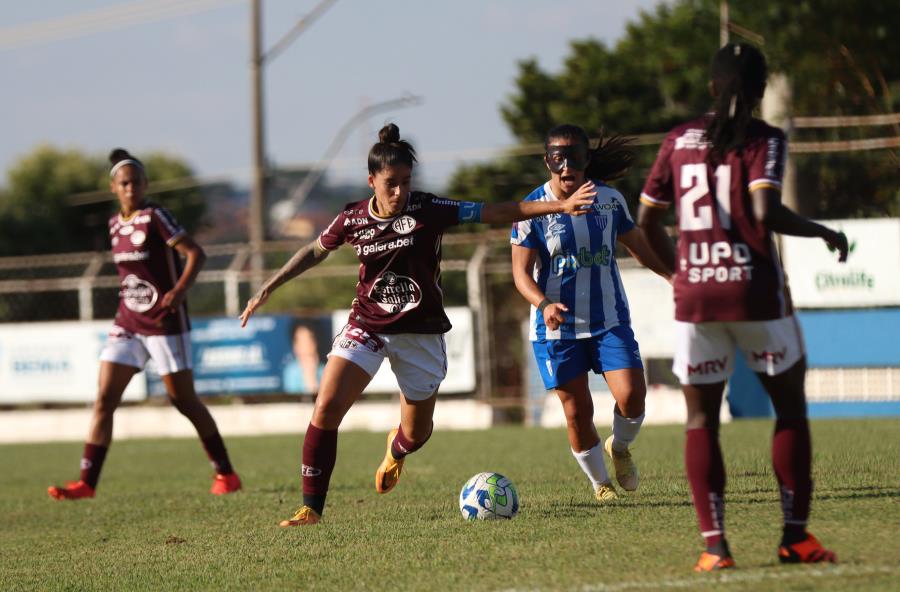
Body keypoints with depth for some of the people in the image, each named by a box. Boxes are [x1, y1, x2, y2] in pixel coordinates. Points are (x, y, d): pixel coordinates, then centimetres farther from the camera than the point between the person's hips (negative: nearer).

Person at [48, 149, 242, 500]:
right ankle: (87, 482, -4)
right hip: (128, 324, 6)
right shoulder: (115, 224, 8)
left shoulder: (155, 217, -12)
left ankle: (226, 475, 16)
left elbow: (195, 253, -16)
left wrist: (179, 290, -29)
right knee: (104, 399, -4)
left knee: (183, 400, 2)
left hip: (165, 323, -6)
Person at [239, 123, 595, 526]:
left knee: (416, 434, 10)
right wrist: (268, 288, 16)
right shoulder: (352, 219, -5)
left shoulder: (428, 210, -12)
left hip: (420, 334, -1)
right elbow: (315, 251, 15)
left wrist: (559, 206, -21)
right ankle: (311, 508, -10)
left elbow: (498, 213, -13)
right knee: (326, 409, -18)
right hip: (366, 327, 1)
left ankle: (396, 449, 51)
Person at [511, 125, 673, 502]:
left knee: (631, 396, -12)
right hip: (557, 326, -2)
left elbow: (636, 244, 16)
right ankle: (600, 482, 21)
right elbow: (521, 271, -10)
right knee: (577, 411, -1)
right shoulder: (534, 208, -9)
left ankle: (619, 449, 20)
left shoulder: (609, 199, 0)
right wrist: (543, 304, -28)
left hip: (609, 319, 2)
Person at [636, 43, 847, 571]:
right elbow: (765, 213, -20)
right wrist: (825, 232, -5)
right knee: (791, 407, 12)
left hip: (695, 295, 3)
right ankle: (795, 536, 8)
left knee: (701, 420, 7)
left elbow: (647, 220, 9)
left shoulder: (679, 140, 7)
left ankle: (714, 544, -2)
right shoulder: (764, 140, -5)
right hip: (756, 292, -3)